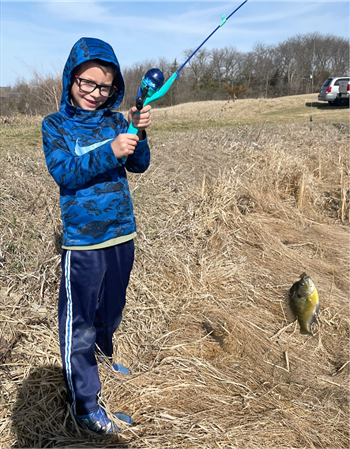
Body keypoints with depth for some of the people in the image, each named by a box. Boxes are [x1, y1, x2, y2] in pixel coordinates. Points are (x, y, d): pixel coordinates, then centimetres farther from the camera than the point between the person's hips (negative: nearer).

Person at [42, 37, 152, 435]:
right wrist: (110, 152, -29)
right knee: (79, 320, 1)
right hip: (82, 240, -4)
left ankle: (102, 354, 50)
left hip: (122, 234, 5)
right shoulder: (55, 125, -3)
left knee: (112, 308, 22)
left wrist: (138, 134, -22)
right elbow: (63, 173, -17)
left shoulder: (116, 121, 6)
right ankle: (84, 402, 17)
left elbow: (138, 165, -2)